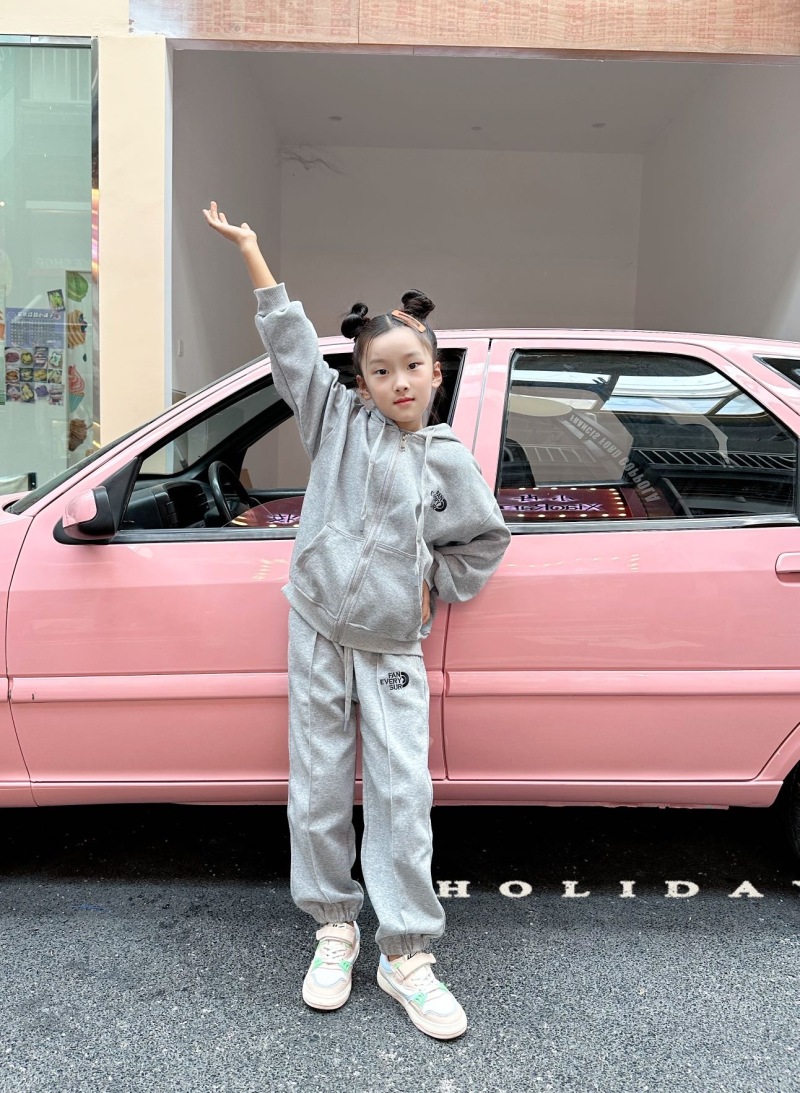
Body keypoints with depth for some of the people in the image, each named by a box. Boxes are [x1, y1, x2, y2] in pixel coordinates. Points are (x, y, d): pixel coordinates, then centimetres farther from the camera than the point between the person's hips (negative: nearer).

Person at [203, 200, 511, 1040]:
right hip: (318, 631, 1)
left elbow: (485, 540, 12)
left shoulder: (449, 460, 2)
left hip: (393, 648, 0)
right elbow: (289, 338, 0)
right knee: (319, 788, 7)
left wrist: (434, 587, 6)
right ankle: (334, 927, 25)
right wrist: (249, 249, 0)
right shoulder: (337, 419, 2)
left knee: (402, 794, -2)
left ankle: (406, 954, 11)